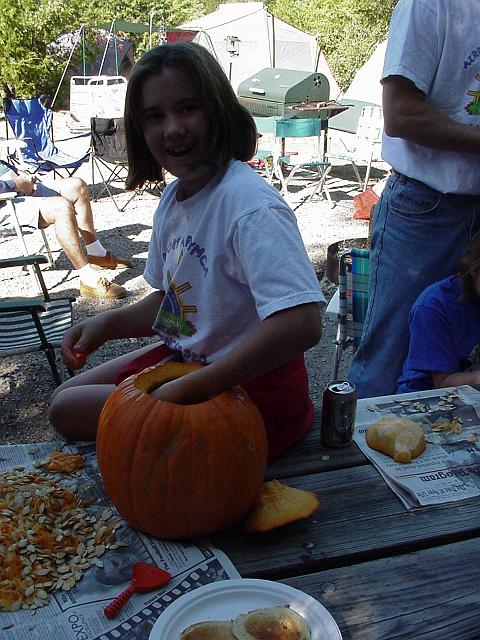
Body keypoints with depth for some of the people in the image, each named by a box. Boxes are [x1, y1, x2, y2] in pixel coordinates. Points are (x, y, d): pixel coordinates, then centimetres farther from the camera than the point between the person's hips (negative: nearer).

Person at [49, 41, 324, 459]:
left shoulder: (249, 204, -27)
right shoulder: (175, 197, 2)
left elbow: (302, 323, -38)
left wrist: (186, 390, -32)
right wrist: (107, 324, -2)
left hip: (250, 389, -8)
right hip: (187, 357, 9)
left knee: (69, 411, -4)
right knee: (67, 397, 16)